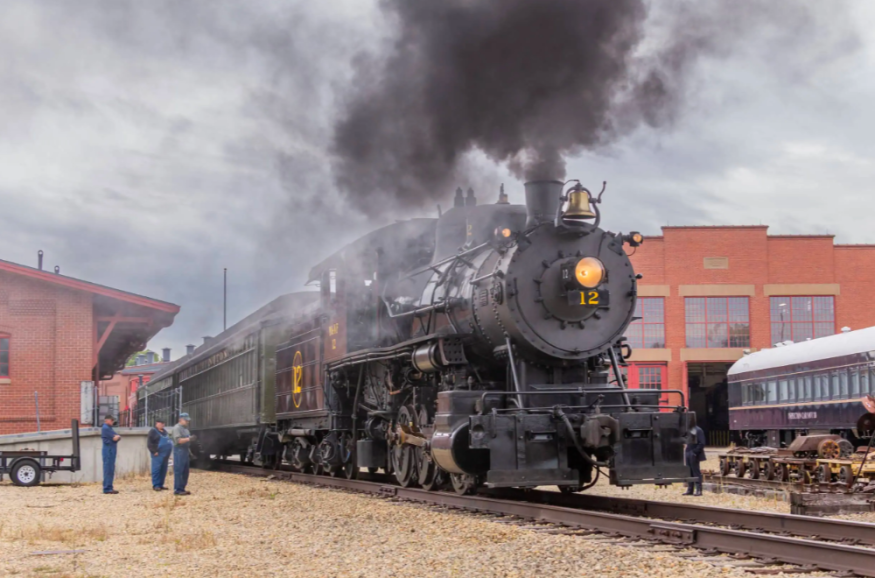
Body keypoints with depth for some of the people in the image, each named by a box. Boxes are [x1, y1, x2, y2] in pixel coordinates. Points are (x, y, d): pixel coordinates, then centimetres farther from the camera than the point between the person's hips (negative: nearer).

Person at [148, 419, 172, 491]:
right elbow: (149, 443, -10)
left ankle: (161, 485, 12)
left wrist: (168, 453, 21)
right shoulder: (153, 431, -3)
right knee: (156, 469, -9)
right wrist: (154, 451, -16)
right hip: (158, 454, -8)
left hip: (165, 454, 8)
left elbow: (168, 441, 28)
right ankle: (155, 485, -8)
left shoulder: (164, 431, 20)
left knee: (163, 470, 7)